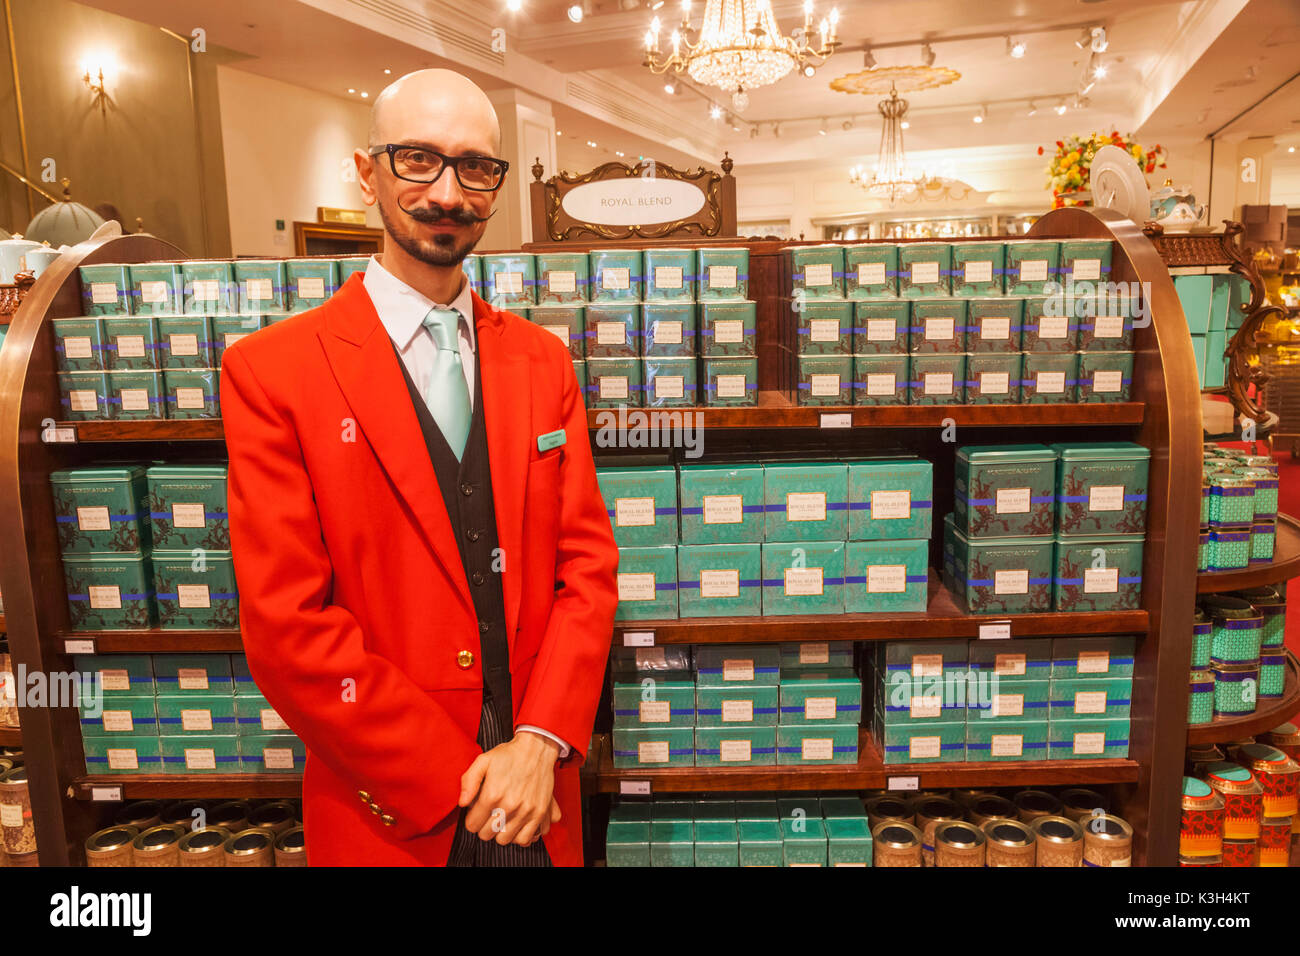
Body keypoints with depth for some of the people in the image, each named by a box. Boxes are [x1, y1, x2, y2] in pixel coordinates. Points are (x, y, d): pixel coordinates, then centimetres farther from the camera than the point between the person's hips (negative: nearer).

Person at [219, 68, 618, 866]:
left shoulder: (542, 360, 3)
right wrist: (457, 782, -14)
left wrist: (541, 742, -13)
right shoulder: (270, 370, -10)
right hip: (390, 816, -3)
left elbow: (588, 560, -1)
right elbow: (288, 628, -14)